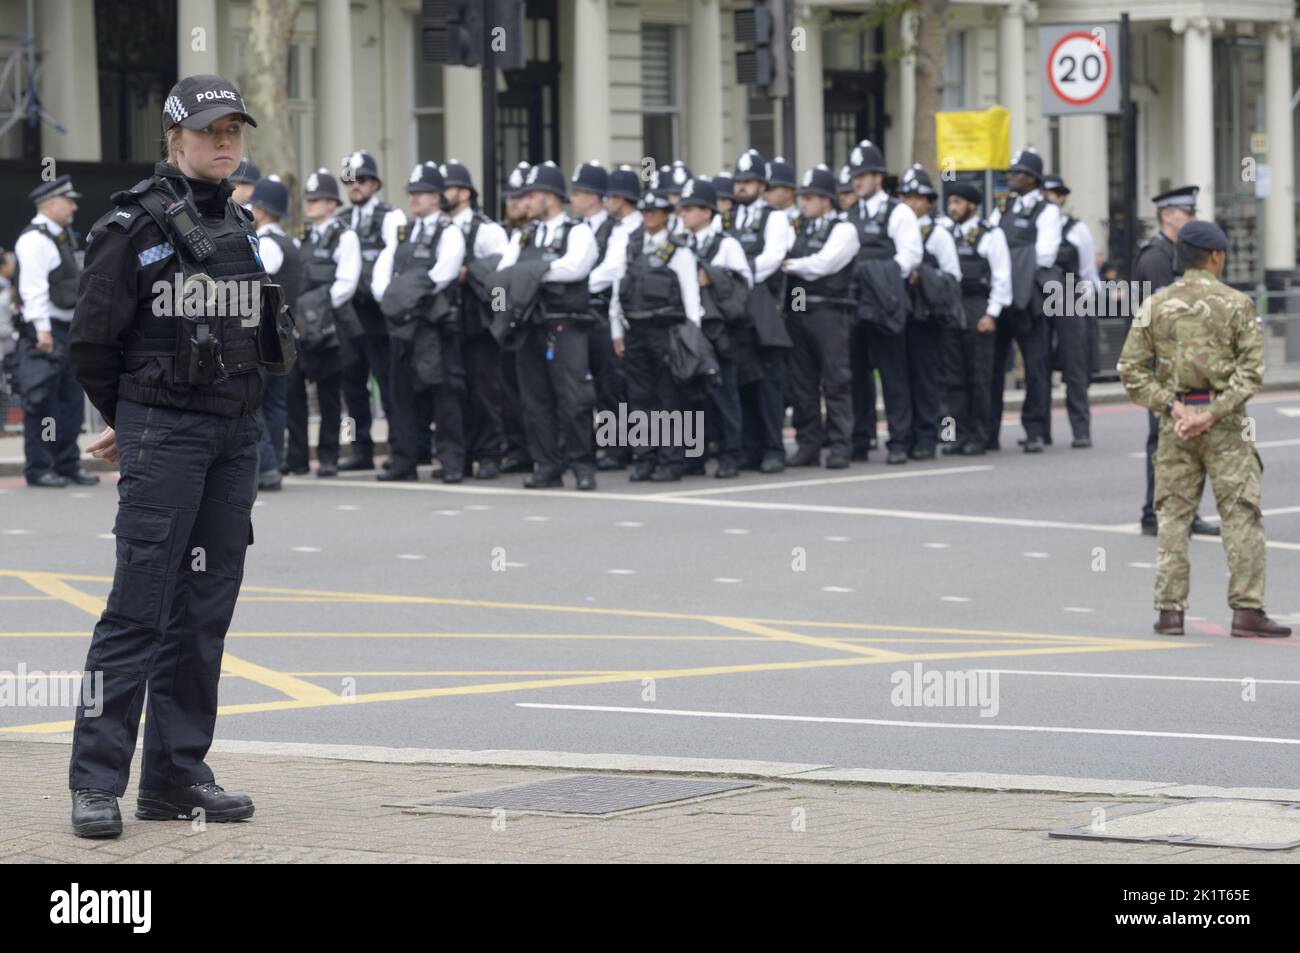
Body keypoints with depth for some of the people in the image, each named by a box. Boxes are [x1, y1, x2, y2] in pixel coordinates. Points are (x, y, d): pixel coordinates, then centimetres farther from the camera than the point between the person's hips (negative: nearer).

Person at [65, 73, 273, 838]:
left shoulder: (242, 228, 14)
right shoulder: (136, 223, -7)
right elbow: (93, 341, -4)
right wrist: (131, 421, 8)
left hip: (236, 432, 7)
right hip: (162, 431, -7)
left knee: (205, 610, 7)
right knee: (141, 608, -9)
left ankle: (177, 775, 13)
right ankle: (97, 782, -7)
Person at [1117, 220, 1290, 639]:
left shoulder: (1155, 305, 5)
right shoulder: (1236, 304, -3)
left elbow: (1131, 368, 0)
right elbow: (1251, 369, -12)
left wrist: (1171, 406, -5)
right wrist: (1214, 413, -13)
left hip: (1175, 421, 3)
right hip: (1226, 422, -3)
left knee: (1172, 514, 8)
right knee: (1241, 514, 0)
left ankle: (1170, 610, 5)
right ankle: (1246, 610, -5)